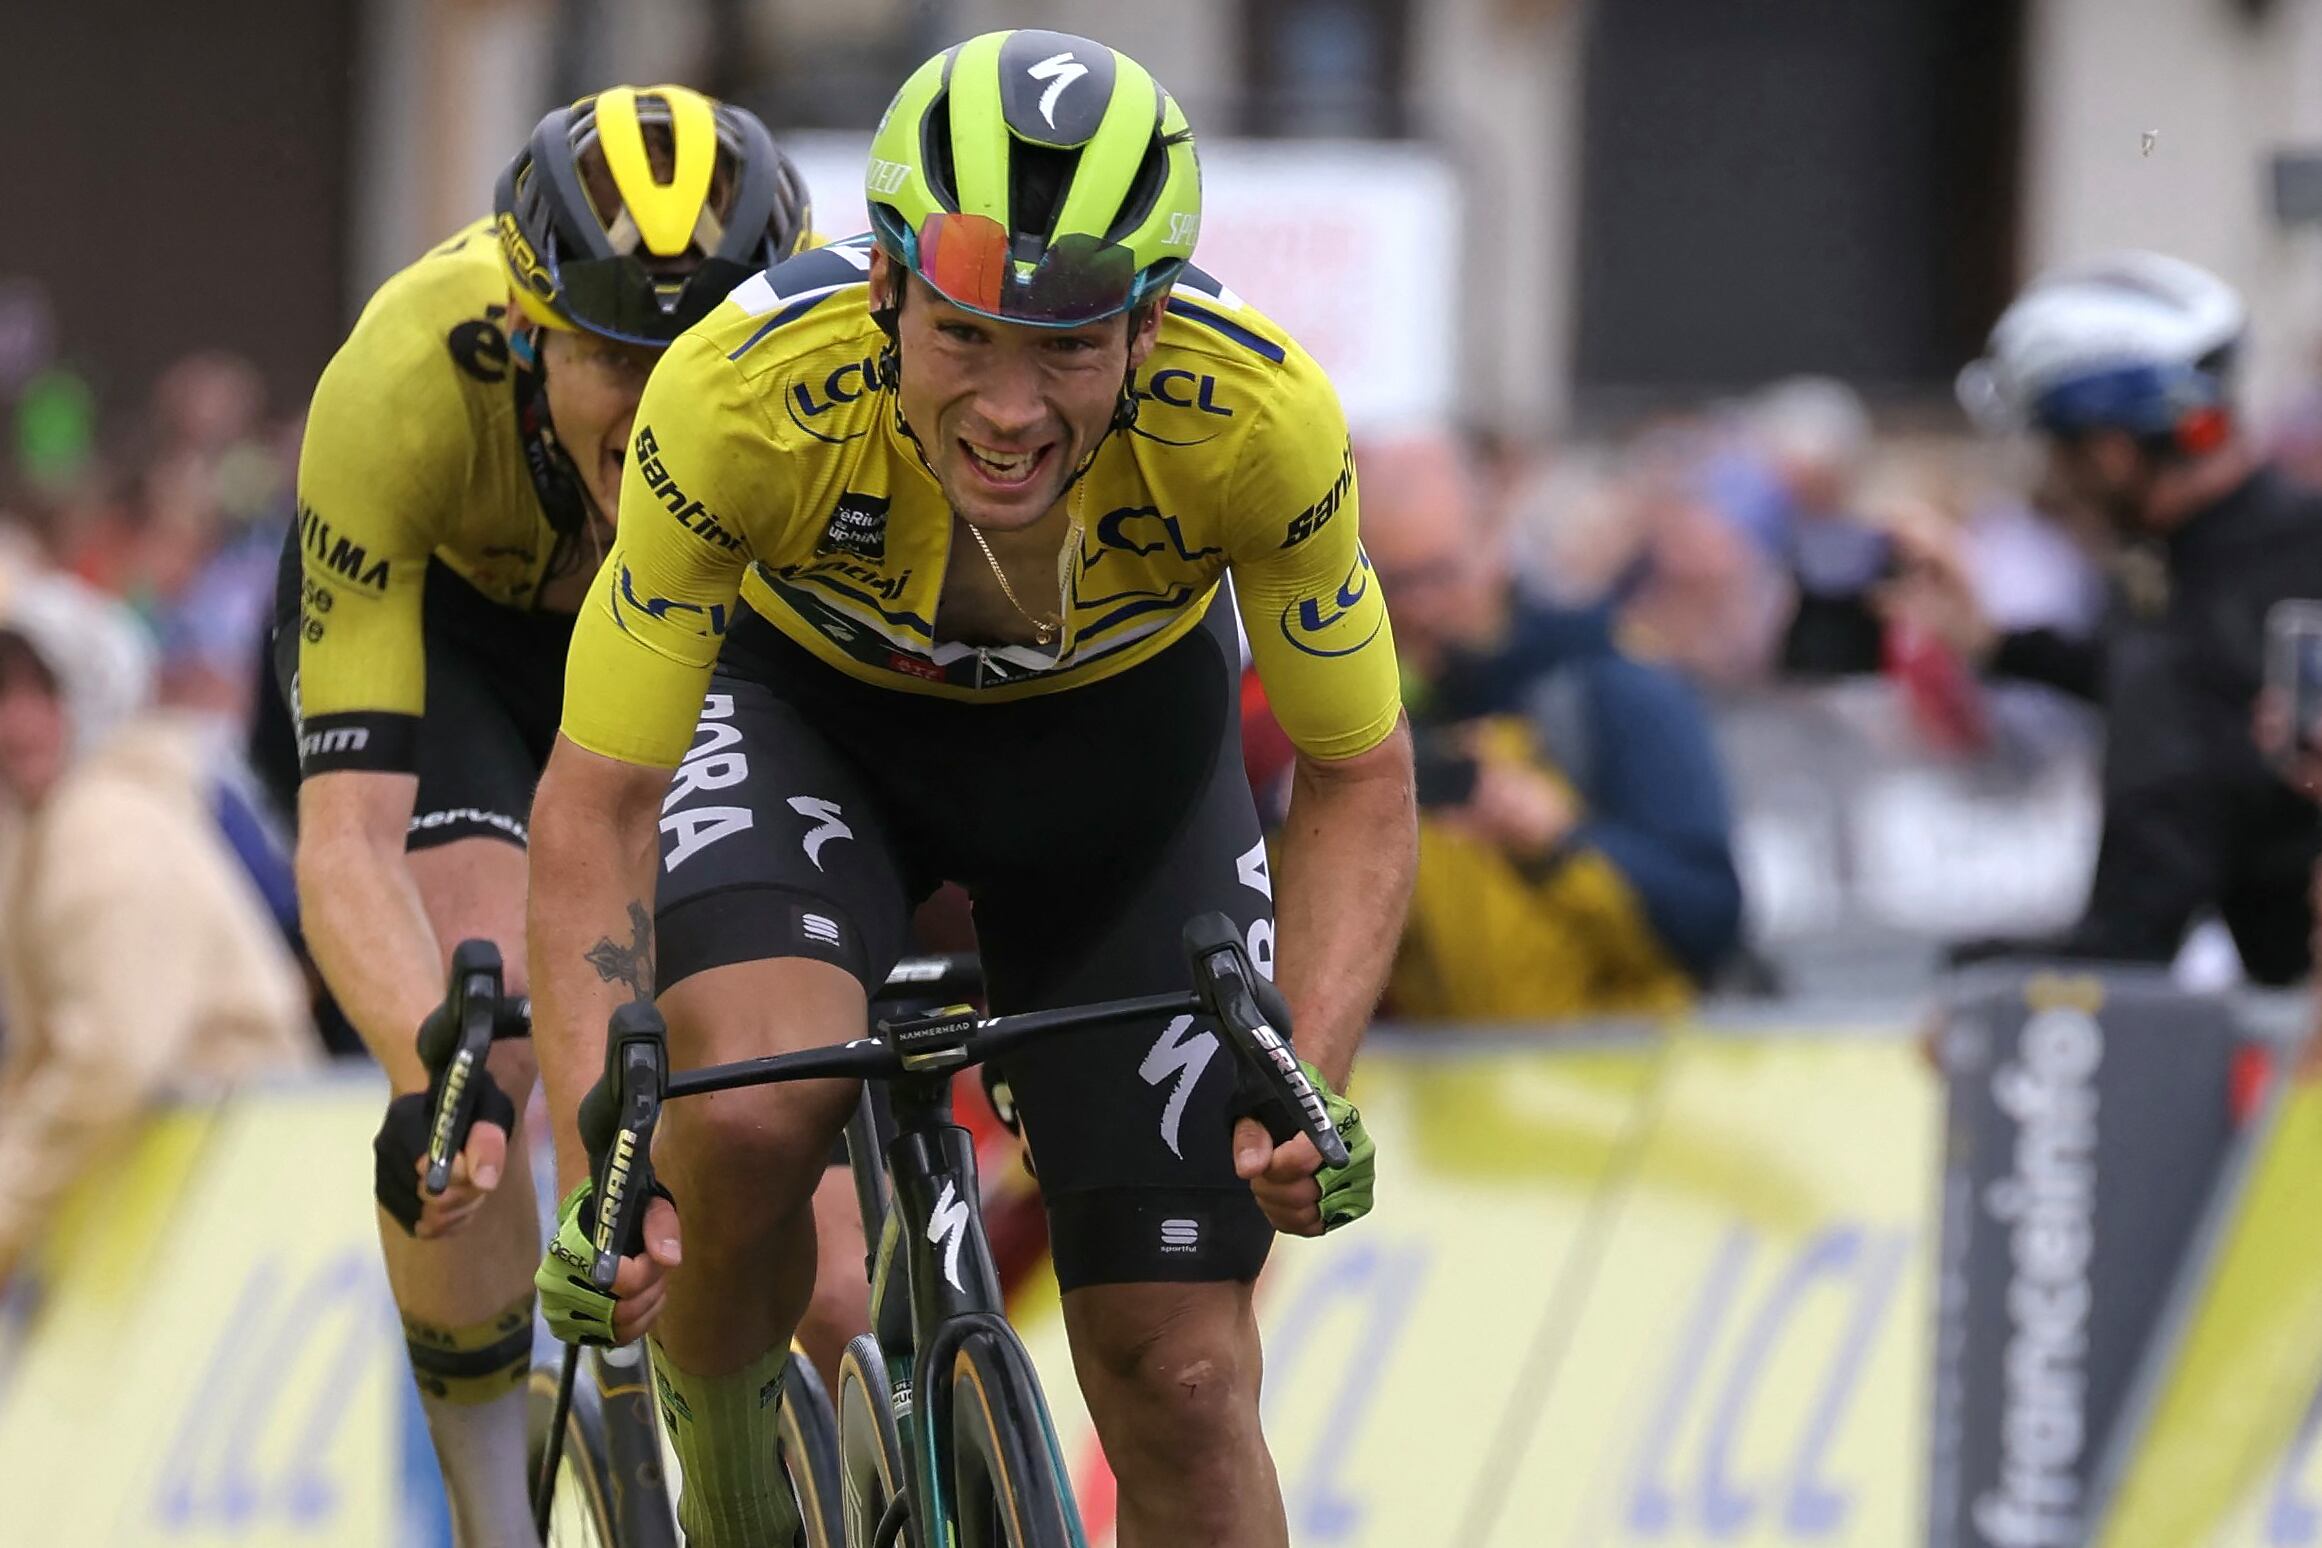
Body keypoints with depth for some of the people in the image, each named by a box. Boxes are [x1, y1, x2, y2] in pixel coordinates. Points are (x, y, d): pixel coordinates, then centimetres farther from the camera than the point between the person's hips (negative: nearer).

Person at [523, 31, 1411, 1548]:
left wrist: (1313, 1087, -32)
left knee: (1179, 1379, -6)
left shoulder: (1258, 420, -33)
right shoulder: (743, 399, -37)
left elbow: (1357, 777, -16)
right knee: (748, 1110, -32)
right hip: (810, 705, -1)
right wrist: (593, 1177, -39)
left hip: (1119, 733, 1)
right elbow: (598, 799, -28)